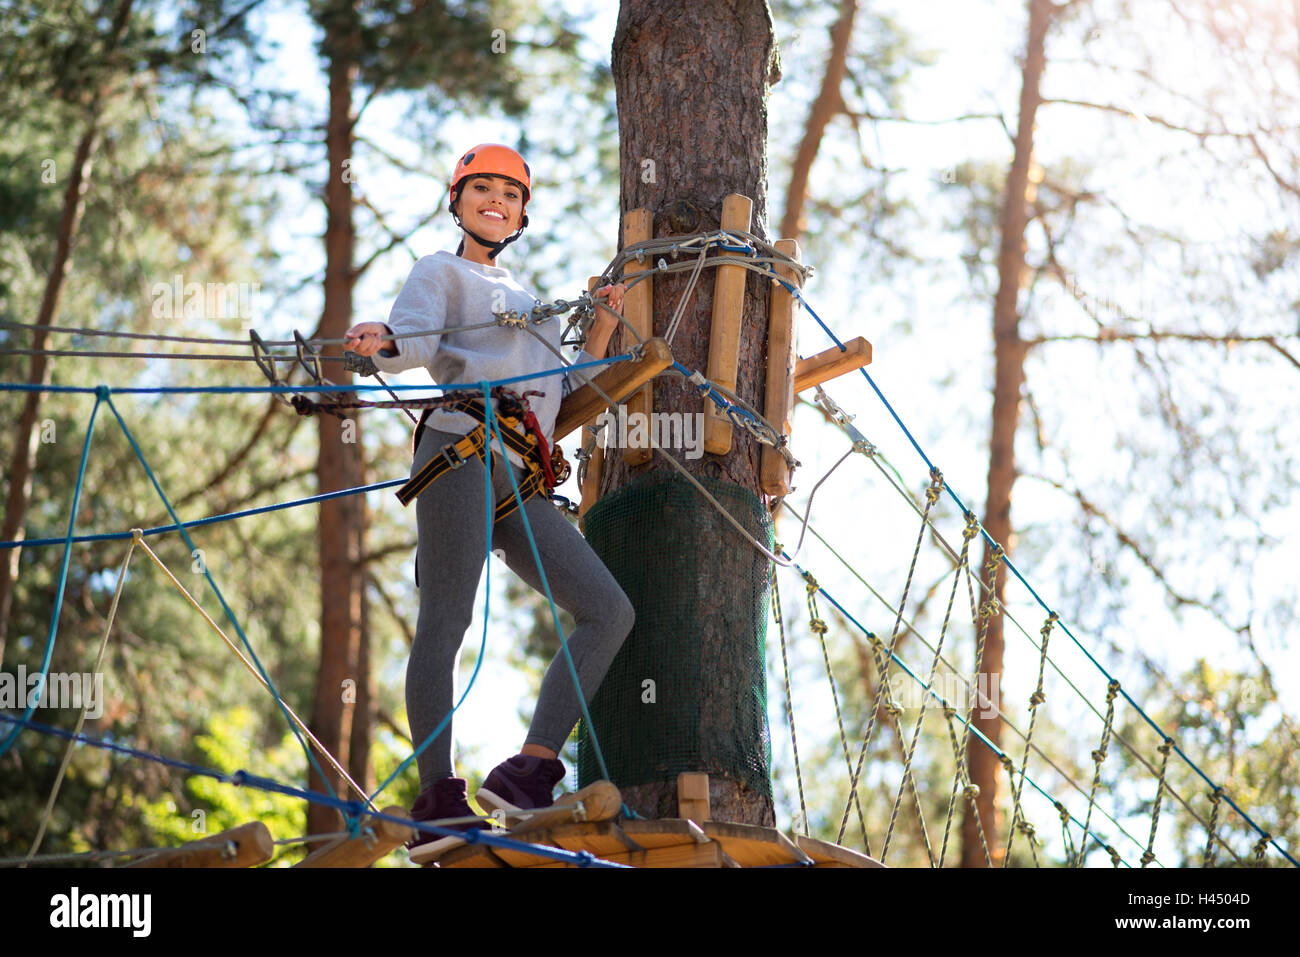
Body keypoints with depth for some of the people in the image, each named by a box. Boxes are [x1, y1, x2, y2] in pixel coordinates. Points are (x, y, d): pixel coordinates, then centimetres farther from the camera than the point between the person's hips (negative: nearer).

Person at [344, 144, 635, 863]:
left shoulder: (530, 303, 36)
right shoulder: (441, 272, 16)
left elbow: (567, 391, 33)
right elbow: (415, 339, -5)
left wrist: (602, 326, 23)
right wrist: (381, 340, -28)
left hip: (519, 481, 7)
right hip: (463, 450, -7)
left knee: (608, 612, -5)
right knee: (446, 621, -17)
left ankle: (528, 773, -13)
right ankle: (439, 801, -22)